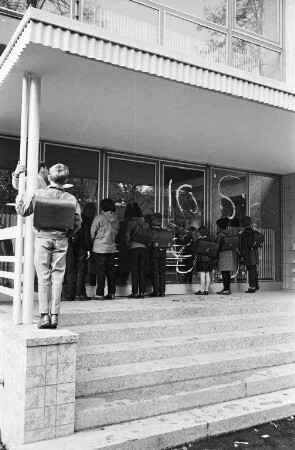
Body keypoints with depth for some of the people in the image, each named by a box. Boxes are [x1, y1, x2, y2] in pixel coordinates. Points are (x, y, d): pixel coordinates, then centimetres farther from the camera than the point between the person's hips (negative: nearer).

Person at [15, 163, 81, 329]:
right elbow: (77, 223, 0)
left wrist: (18, 201, 26)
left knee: (44, 277, 4)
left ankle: (44, 315, 1)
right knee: (57, 277, 6)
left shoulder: (38, 194, -7)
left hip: (42, 238, -1)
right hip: (61, 240, 1)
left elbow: (23, 211, 5)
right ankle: (55, 316, 7)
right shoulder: (71, 199, -4)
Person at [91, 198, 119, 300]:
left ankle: (100, 294, 1)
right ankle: (112, 293, 14)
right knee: (111, 270, 10)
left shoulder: (99, 217, -11)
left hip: (100, 248, -5)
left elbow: (93, 232, -4)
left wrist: (94, 240, 14)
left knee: (100, 271, 0)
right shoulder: (115, 219, 4)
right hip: (111, 248, 5)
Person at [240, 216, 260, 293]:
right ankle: (256, 285, 26)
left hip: (248, 254, -8)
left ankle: (252, 287, -3)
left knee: (251, 271, -6)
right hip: (254, 253, 8)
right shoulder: (253, 232, 10)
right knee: (254, 270, 16)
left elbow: (244, 245, -16)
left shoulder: (245, 233, -13)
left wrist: (241, 255, -14)